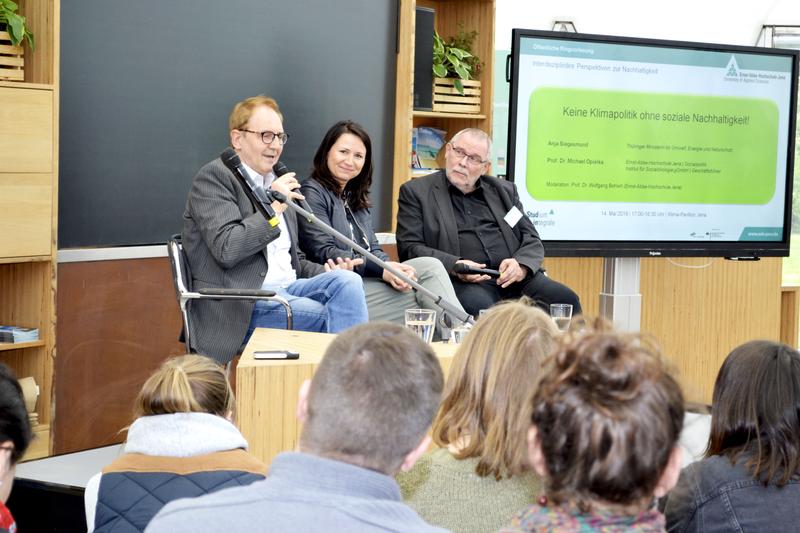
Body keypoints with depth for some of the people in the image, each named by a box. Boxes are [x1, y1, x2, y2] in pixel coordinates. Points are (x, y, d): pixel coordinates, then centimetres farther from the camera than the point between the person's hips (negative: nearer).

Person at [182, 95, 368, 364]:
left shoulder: (275, 184, 23)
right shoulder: (214, 177, -3)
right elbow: (226, 249, -16)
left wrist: (326, 272, 7)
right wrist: (272, 209, -14)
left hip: (285, 288, 8)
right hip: (239, 304, -7)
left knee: (347, 280, -22)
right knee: (332, 316, -27)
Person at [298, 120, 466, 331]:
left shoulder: (356, 198, 24)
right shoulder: (312, 193, -1)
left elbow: (374, 249, 15)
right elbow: (324, 253, -12)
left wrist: (395, 269, -10)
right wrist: (381, 269, -21)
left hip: (368, 281, 7)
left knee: (429, 265, -18)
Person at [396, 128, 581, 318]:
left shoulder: (505, 190, 23)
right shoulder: (415, 192, 12)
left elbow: (532, 240, 19)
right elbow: (409, 248, 2)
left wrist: (522, 266, -5)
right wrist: (454, 266, -15)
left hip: (513, 278, 4)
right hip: (462, 281, -4)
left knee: (566, 299, -23)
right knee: (480, 307, -39)